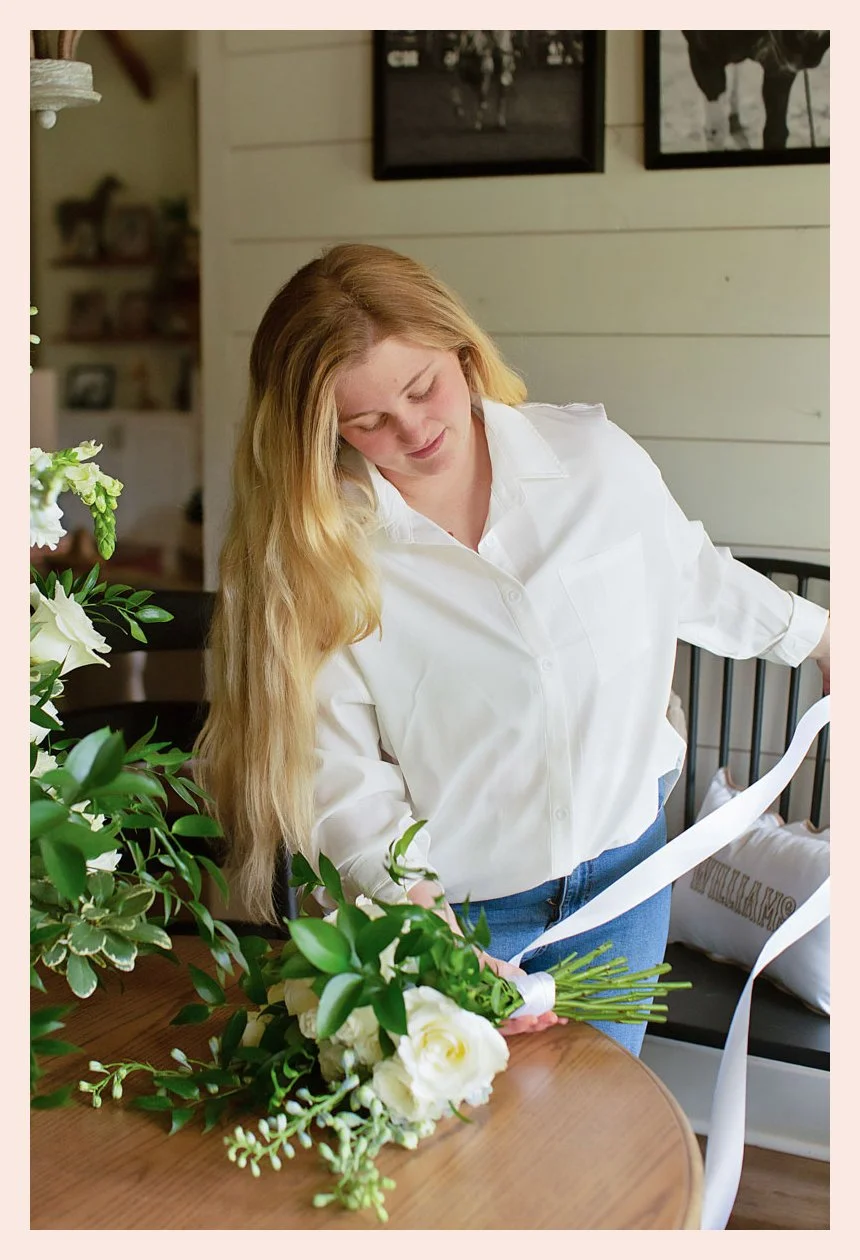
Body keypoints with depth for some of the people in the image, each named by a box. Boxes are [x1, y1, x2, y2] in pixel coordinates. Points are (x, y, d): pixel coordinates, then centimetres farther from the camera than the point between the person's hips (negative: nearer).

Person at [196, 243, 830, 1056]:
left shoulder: (596, 456, -7)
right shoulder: (314, 552, -16)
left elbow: (691, 576, 13)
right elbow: (342, 781, -17)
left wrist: (818, 634, 26)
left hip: (619, 877, 3)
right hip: (447, 907, -3)